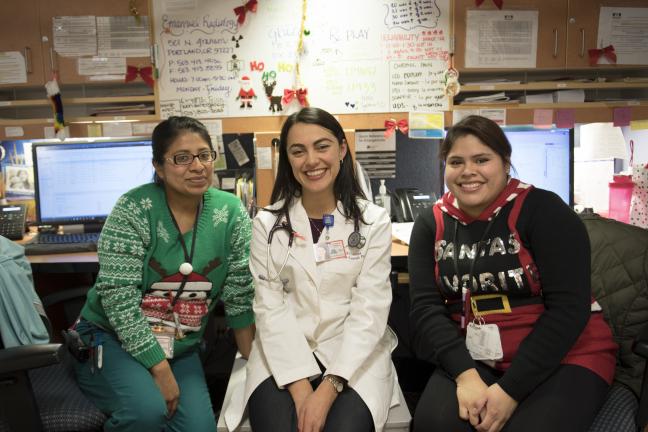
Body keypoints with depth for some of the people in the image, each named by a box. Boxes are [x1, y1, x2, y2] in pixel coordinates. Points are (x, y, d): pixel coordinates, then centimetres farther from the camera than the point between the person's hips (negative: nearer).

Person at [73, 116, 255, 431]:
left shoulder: (230, 212, -6)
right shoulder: (134, 208, -15)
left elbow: (240, 297, -2)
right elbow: (118, 297, -19)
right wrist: (160, 370, -20)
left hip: (182, 348, 4)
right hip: (112, 338, -3)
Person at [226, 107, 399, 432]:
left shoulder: (374, 221, -1)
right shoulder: (267, 224, 2)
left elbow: (369, 310, -7)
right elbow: (270, 308, -4)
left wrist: (329, 387, -17)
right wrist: (300, 385, -16)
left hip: (354, 357, 0)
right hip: (283, 357, 1)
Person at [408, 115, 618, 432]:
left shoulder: (542, 210, -10)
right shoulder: (432, 224, 1)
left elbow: (568, 307, -15)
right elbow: (426, 307, -5)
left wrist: (511, 390, -20)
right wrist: (465, 374, -21)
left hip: (562, 357, -2)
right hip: (474, 358, 3)